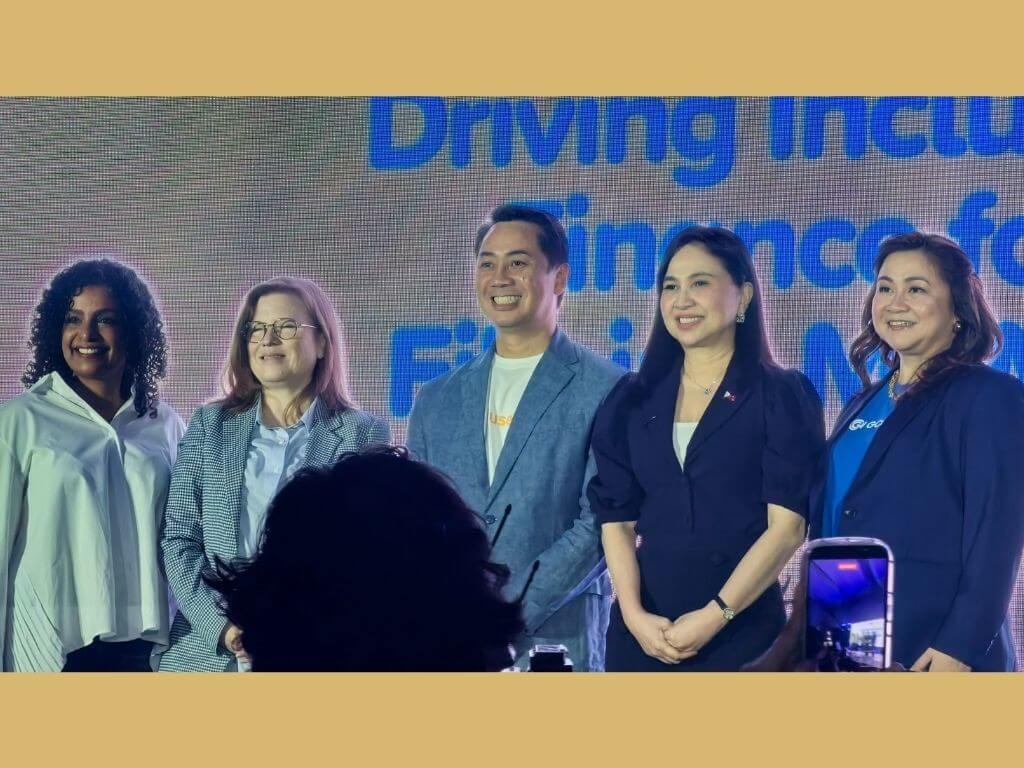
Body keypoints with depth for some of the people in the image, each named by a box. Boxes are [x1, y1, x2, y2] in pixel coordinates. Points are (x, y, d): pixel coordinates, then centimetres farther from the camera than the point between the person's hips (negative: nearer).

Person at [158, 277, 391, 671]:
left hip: (315, 653, -2)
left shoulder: (362, 434, 3)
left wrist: (299, 631, -14)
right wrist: (222, 626, -9)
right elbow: (177, 540, 6)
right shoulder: (209, 426, 11)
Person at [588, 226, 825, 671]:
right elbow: (616, 518, 5)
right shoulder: (632, 400, 10)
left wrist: (715, 616, -15)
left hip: (741, 630, -3)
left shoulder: (784, 397, -1)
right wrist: (634, 614, -10)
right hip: (641, 632, 3)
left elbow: (788, 524, -8)